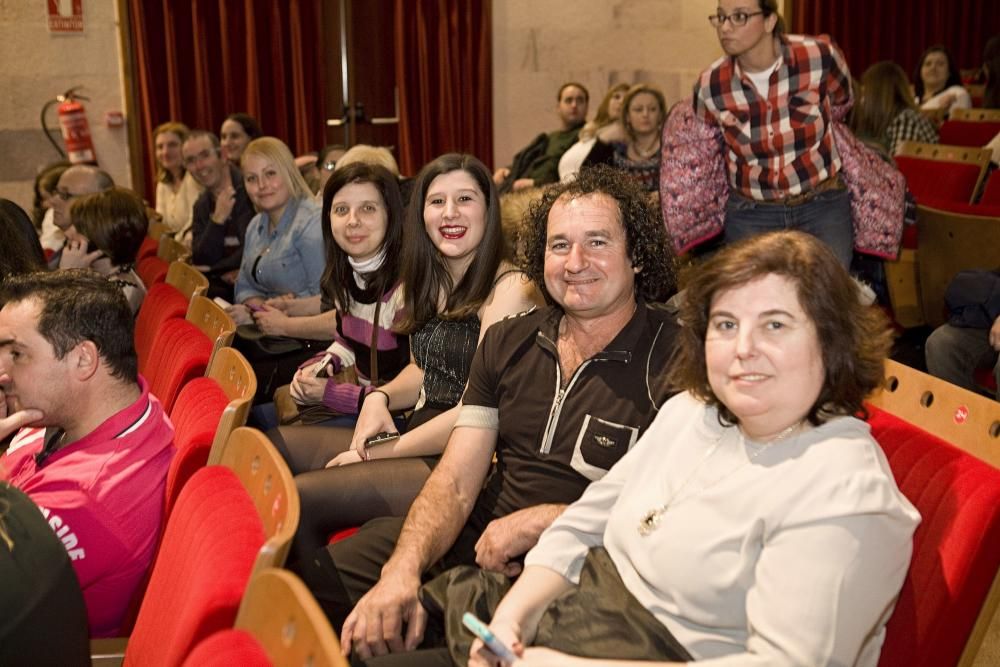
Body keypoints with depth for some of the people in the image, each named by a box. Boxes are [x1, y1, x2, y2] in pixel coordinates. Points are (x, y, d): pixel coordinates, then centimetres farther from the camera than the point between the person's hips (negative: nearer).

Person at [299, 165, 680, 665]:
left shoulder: (671, 360, -12)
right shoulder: (507, 342, 7)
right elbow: (456, 482, 2)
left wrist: (539, 521, -13)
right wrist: (403, 568, -16)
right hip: (471, 540, 6)